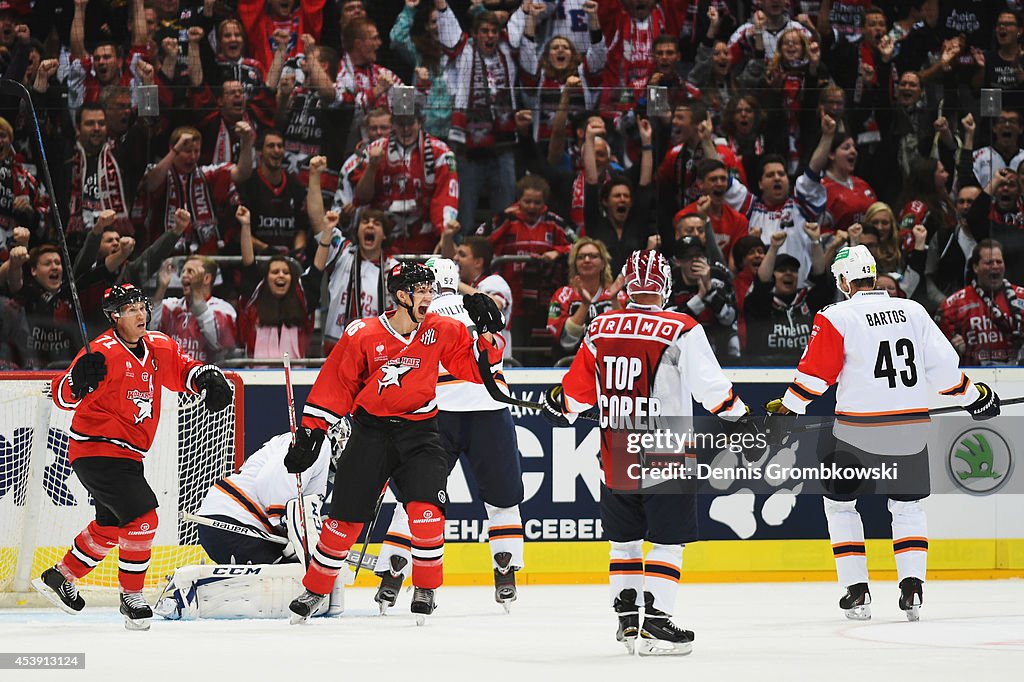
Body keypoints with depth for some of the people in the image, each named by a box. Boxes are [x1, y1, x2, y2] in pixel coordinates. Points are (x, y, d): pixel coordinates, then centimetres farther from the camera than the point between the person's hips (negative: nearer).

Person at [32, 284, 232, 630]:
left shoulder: (158, 347, 4)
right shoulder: (104, 351, -18)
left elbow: (182, 369, 19)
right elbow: (64, 396, -21)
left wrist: (206, 377, -2)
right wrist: (79, 382, -42)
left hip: (126, 453, 9)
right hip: (96, 451, -9)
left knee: (111, 526, 23)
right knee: (143, 519, -17)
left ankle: (59, 577, 40)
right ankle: (132, 598, -3)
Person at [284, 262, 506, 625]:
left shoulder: (443, 332, -3)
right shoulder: (362, 335, -9)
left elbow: (477, 371, 2)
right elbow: (335, 386, -2)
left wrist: (488, 333, -13)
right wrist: (310, 433, -2)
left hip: (418, 431, 1)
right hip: (370, 432, -1)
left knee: (426, 510, -18)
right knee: (345, 517, 0)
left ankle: (425, 590, -1)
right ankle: (314, 591, 18)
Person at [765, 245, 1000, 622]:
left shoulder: (836, 318, -7)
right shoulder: (913, 311, 5)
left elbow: (814, 373, -8)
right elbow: (943, 364, 6)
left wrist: (785, 409, 4)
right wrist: (974, 396, 20)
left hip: (859, 430, -3)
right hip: (910, 428, 3)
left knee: (840, 503, 15)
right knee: (907, 505, 18)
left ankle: (856, 590, 8)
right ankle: (912, 587, 4)